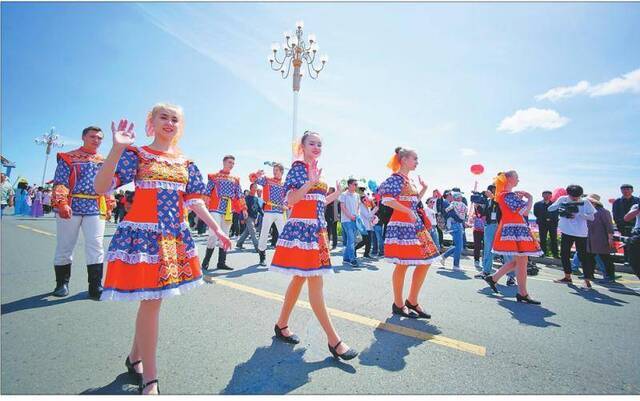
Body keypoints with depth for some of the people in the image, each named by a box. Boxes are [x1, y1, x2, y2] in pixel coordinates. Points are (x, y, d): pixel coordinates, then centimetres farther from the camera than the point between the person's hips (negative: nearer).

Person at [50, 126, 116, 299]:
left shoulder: (104, 162, 17)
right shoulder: (69, 157, 6)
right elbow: (60, 182, -4)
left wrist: (109, 205, 14)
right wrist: (61, 203, -16)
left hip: (96, 209, 2)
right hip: (71, 207, -2)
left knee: (96, 246, -3)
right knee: (65, 246, 8)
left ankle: (96, 288, 0)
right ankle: (62, 284, 24)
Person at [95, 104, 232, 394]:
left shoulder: (186, 163, 12)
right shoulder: (136, 154, 0)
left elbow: (195, 201, 8)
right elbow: (101, 187, -11)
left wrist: (216, 229, 1)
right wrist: (117, 149, -23)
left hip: (176, 235, 5)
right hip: (143, 233, -5)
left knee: (152, 297, 13)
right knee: (152, 300, -4)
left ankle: (135, 356, 36)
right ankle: (149, 379, 12)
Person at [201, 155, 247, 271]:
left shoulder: (235, 179, 14)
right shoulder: (214, 176, 4)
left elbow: (240, 196, 11)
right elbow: (207, 193, -1)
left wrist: (244, 209, 3)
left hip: (228, 211, 4)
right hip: (215, 210, -4)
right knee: (214, 235, -11)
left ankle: (221, 263, 14)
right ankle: (206, 262, 4)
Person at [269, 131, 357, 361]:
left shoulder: (316, 171, 18)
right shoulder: (298, 168, -5)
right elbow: (290, 201, -15)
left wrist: (334, 196, 17)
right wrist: (310, 182, -24)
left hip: (317, 228, 9)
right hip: (301, 228, -9)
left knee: (300, 279, 14)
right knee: (315, 283, -7)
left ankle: (281, 325, 29)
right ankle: (333, 340, -1)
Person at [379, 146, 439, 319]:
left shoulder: (410, 180, 19)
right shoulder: (395, 178, -8)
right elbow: (387, 200, -18)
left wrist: (423, 190, 16)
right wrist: (408, 211, -21)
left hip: (415, 224, 10)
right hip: (401, 225, -10)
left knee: (425, 261, 8)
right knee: (403, 264, -3)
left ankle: (412, 301, 20)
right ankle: (398, 304, 13)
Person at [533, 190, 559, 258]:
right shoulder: (537, 204, 5)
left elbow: (557, 213, 5)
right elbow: (536, 213, 3)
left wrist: (551, 218, -10)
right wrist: (544, 218, -4)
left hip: (553, 223, 1)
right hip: (542, 224, -1)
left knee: (554, 239, 2)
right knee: (543, 239, 1)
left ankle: (555, 254, 7)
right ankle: (543, 253, 7)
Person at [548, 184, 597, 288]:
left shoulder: (585, 203, -7)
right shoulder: (563, 199, -2)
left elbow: (592, 217, -11)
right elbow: (550, 209, -7)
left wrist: (578, 212, -25)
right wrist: (561, 205, -23)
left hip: (581, 234, -3)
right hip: (566, 232, 3)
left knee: (582, 256, -2)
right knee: (564, 254, 10)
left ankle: (587, 280, 7)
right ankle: (567, 277, 24)